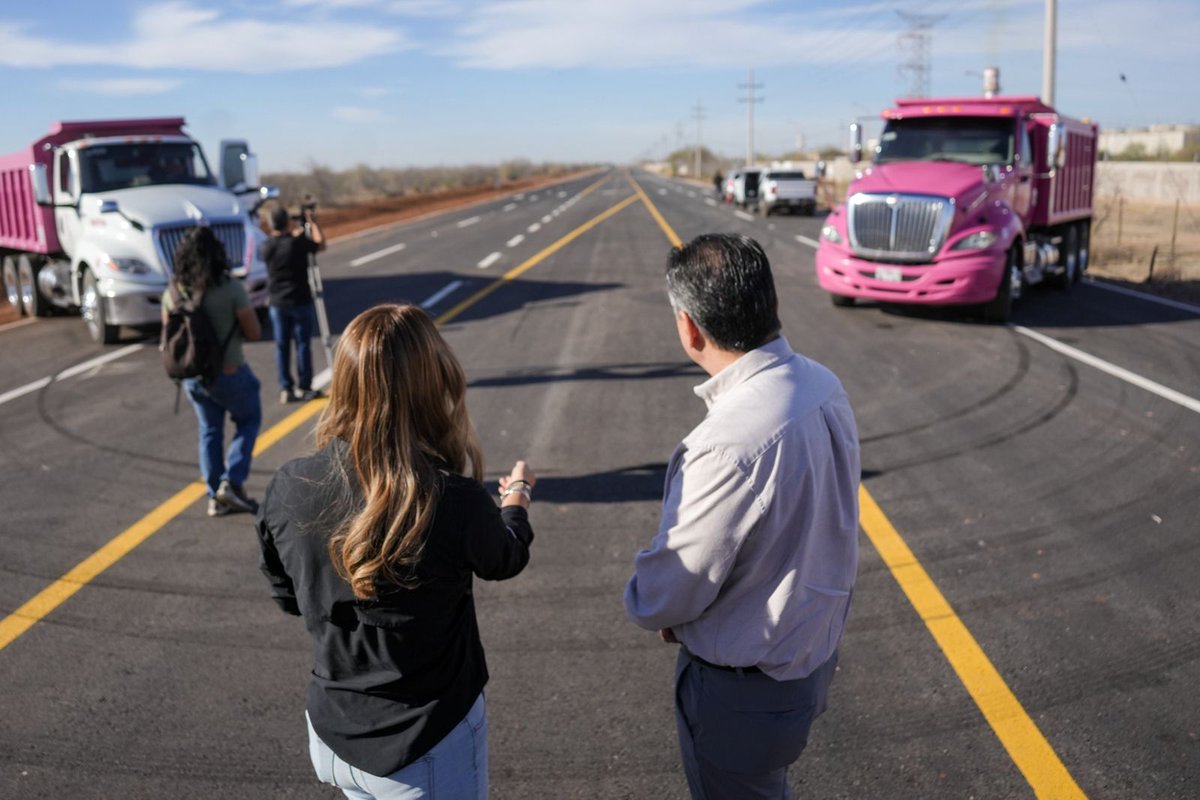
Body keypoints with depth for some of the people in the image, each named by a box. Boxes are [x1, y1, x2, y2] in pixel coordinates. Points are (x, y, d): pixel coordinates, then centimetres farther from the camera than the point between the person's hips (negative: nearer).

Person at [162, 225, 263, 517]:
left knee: (209, 431, 19)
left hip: (192, 375, 5)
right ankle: (231, 482, 6)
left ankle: (216, 497, 23)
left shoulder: (173, 291, -4)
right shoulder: (231, 288, -19)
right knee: (249, 421, 18)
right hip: (229, 373, -4)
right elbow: (253, 332, -14)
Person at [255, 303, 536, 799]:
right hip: (429, 748, -4)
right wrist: (518, 495, 15)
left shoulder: (287, 490, -17)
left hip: (332, 738, 4)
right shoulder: (455, 502, -29)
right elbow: (504, 561, -4)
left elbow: (289, 599, 2)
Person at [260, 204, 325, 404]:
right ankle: (304, 388, 8)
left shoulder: (266, 247, -3)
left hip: (277, 304, 4)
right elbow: (320, 245, 5)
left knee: (282, 346, 7)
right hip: (301, 302, -4)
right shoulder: (298, 243, -14)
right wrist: (313, 223, 18)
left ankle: (285, 389, 8)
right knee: (303, 344, 4)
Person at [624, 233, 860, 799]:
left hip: (745, 690, -7)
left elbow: (667, 596, -23)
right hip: (815, 649, 8)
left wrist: (644, 605, 0)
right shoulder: (822, 385, -9)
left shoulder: (731, 444, -36)